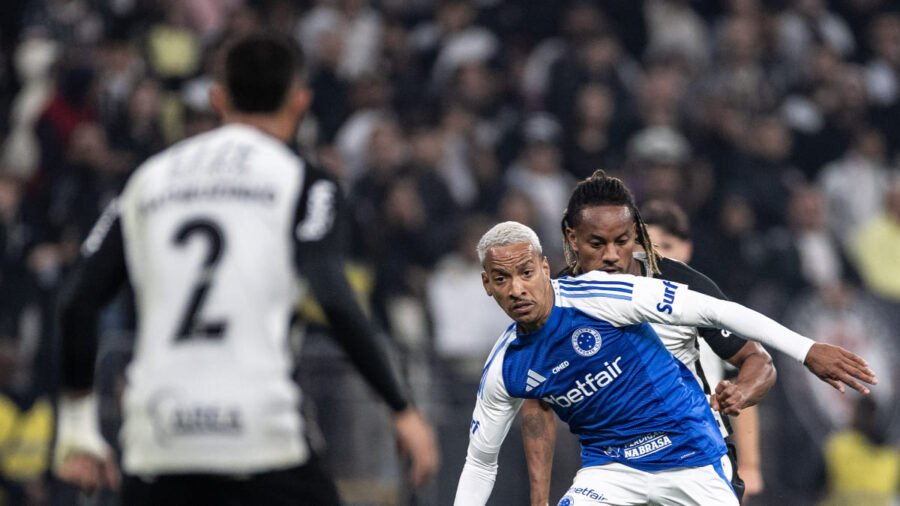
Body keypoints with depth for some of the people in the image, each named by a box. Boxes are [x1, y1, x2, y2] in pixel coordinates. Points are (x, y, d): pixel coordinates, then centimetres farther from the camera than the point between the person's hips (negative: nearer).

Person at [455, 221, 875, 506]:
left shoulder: (596, 295, -19)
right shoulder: (504, 371, -5)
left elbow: (710, 310, -17)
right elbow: (480, 461, 8)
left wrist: (806, 350, -21)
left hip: (689, 455, -3)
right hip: (609, 469, 3)